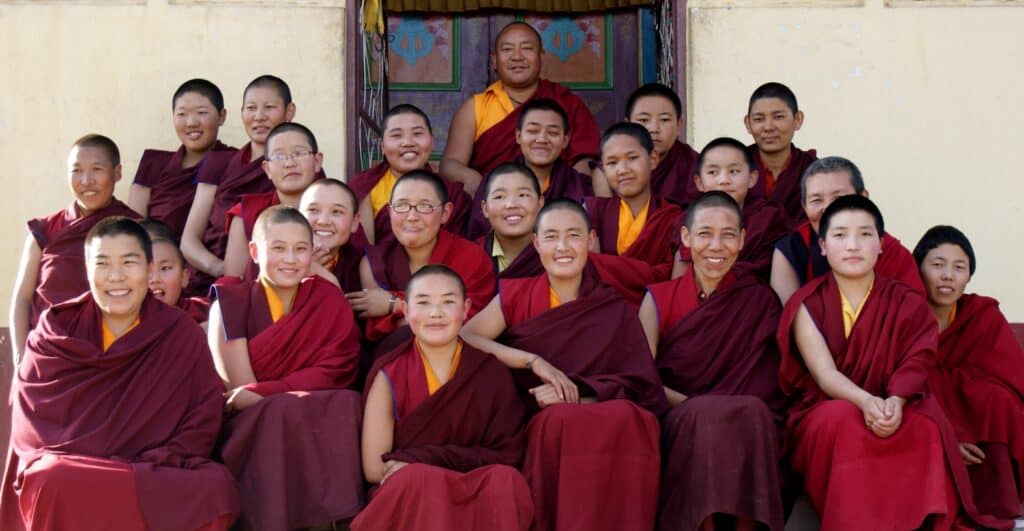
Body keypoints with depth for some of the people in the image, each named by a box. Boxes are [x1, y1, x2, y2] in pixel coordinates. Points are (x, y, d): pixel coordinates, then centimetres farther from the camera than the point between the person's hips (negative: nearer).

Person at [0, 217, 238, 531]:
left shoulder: (181, 333, 6)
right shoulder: (55, 333, 6)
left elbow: (203, 422, 1)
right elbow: (34, 425, -1)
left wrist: (149, 466, -16)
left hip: (155, 474, 0)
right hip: (70, 467, 0)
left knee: (217, 486, -31)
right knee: (56, 482, -36)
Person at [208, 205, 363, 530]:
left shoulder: (330, 303, 6)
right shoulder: (231, 302, 1)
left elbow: (333, 374, -7)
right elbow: (238, 387, -6)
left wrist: (258, 394, -18)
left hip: (319, 424, 2)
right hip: (246, 431, -2)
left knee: (344, 405, -31)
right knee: (286, 413, -34)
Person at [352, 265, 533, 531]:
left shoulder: (493, 373, 5)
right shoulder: (389, 374, 1)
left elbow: (507, 454, -2)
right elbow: (375, 468, -5)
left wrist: (423, 460, -13)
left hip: (474, 493, 2)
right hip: (406, 498, -2)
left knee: (506, 480, -30)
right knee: (419, 479, -34)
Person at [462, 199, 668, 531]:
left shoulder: (617, 311, 12)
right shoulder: (516, 294, 12)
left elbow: (640, 387, 2)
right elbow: (463, 339, -4)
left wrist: (576, 396, -14)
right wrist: (534, 361, -15)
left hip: (601, 418, 1)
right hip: (530, 427, -1)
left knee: (629, 418, -33)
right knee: (563, 420, -35)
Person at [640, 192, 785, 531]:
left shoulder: (760, 300, 13)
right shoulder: (659, 299, 12)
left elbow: (768, 385, 6)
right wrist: (697, 407, -14)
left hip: (750, 429, 0)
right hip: (677, 429, 0)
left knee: (750, 413, -34)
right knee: (704, 415, -34)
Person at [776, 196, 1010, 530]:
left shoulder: (907, 304, 6)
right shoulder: (807, 305, 1)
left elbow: (913, 366, -7)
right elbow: (824, 373, -12)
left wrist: (894, 403, -31)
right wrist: (866, 402, -33)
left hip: (891, 411, 1)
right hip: (823, 413, -1)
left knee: (927, 429, -31)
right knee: (844, 421, -36)